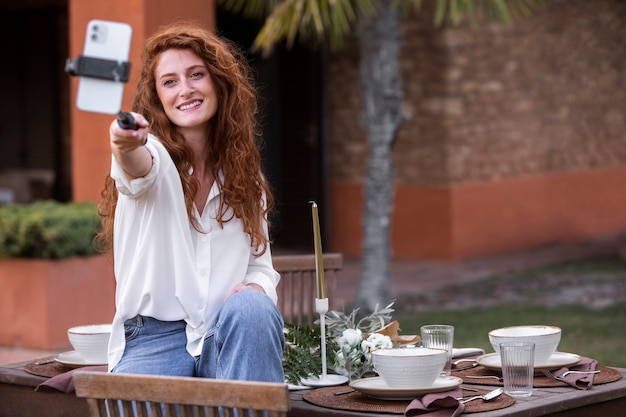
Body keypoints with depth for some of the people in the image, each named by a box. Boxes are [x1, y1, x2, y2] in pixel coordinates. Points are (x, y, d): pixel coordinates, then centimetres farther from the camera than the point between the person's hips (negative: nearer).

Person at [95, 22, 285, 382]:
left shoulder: (243, 171, 13)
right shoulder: (145, 153, -1)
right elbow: (140, 167, -28)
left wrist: (256, 289, -9)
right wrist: (127, 147, -54)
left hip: (232, 336, 3)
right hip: (152, 340, -3)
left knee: (251, 309, -31)